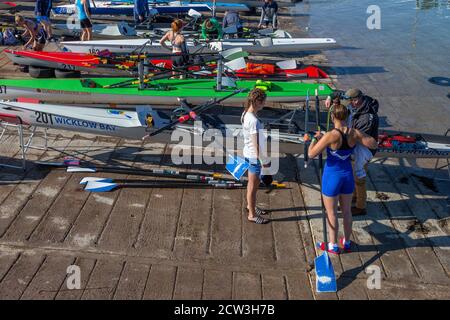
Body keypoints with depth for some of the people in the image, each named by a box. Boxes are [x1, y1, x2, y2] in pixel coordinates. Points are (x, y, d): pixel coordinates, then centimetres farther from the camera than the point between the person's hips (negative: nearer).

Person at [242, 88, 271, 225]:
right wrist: (264, 161, -14)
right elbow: (256, 144, -24)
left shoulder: (246, 114, 0)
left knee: (253, 183, 26)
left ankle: (250, 206, 44)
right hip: (255, 156, -9)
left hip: (249, 153, 9)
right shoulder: (253, 121, -28)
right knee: (253, 186, 7)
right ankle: (252, 215, 21)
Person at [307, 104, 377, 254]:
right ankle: (346, 242, 36)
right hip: (348, 175, 5)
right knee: (346, 211, 21)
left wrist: (315, 138, -3)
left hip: (332, 177, -5)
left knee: (331, 213, 12)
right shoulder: (354, 133, -10)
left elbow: (311, 154, -20)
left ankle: (333, 246, 25)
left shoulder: (330, 136, -24)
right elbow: (374, 144, 3)